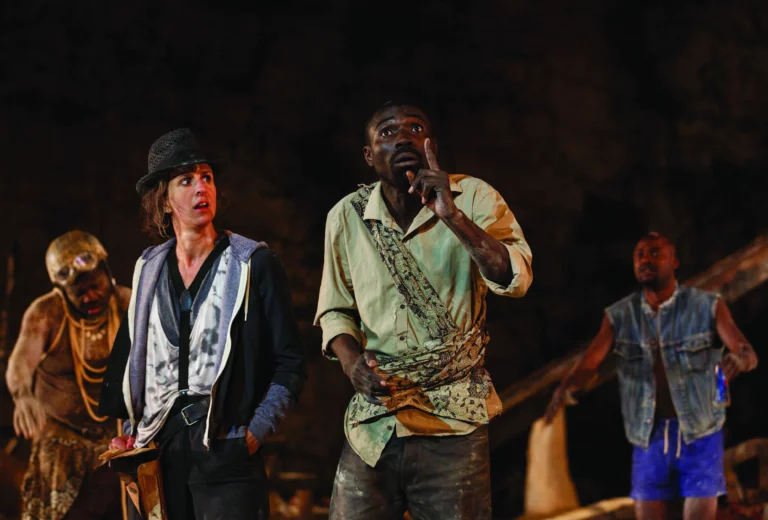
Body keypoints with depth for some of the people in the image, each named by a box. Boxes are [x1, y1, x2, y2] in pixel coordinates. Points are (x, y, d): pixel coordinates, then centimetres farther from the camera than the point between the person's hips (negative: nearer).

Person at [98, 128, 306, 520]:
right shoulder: (149, 269, 11)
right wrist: (129, 428, 11)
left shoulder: (253, 263, -1)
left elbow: (290, 363, -1)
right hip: (160, 452, 4)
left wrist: (255, 432, -9)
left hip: (226, 455, -4)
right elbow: (128, 355, 20)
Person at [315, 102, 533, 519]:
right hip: (372, 422, 2)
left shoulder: (473, 198, -3)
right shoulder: (346, 216, 4)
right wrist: (350, 358, -7)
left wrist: (453, 216, -29)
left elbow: (515, 279, -17)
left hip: (453, 421, -2)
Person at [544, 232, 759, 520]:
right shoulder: (620, 315, 0)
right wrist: (564, 388, -33)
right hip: (649, 438, 2)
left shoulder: (707, 306, -7)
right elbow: (588, 364, -10)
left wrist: (738, 360, -41)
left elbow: (749, 354, -15)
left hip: (699, 435, -2)